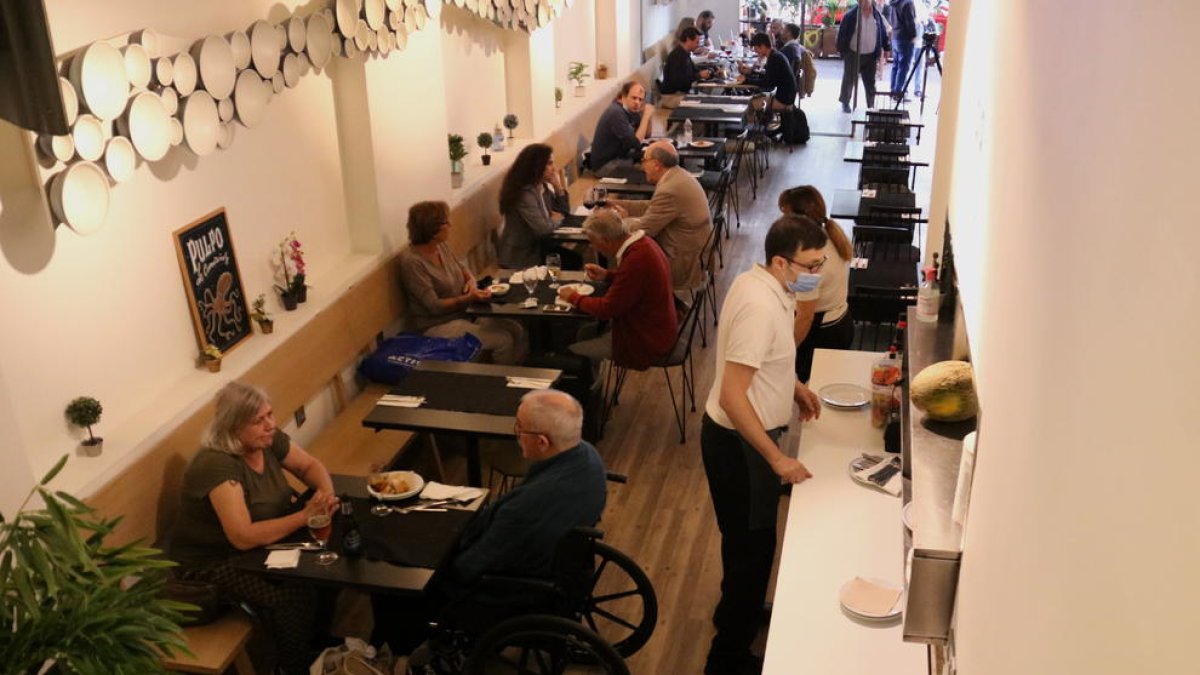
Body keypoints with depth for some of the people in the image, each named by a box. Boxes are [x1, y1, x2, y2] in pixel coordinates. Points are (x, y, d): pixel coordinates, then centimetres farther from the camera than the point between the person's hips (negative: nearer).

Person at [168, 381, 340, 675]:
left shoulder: (268, 439, -9)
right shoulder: (217, 465, -32)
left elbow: (310, 466, 4)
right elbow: (244, 537, -37)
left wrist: (326, 493, -18)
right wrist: (304, 516, -33)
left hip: (260, 544, 8)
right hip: (211, 562, -8)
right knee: (292, 598, -24)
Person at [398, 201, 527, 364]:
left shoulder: (441, 246, 1)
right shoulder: (412, 262, -22)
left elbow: (462, 268, 18)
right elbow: (434, 306, -23)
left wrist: (471, 281, -4)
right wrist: (468, 299, -29)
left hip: (464, 313, 8)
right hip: (439, 326, -8)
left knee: (517, 330, -4)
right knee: (503, 340, -18)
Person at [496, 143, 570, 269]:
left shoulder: (541, 185, 2)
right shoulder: (524, 194, -25)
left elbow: (564, 211, 8)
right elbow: (543, 228, -29)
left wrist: (558, 186, -6)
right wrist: (557, 219, -8)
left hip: (536, 246, 8)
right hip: (520, 256, -8)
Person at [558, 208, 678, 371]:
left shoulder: (637, 260, -30)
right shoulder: (642, 242, -2)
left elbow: (607, 309, -23)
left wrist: (573, 297, -7)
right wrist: (606, 275, 5)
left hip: (645, 342, -9)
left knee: (573, 347, -5)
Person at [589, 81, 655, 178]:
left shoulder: (631, 109, 3)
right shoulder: (616, 113, -24)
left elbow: (646, 135, 10)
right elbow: (635, 143, -26)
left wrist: (648, 116, -7)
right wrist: (646, 116, -22)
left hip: (618, 156, 9)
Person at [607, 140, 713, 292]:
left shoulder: (669, 191, -26)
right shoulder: (679, 176, 4)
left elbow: (642, 230, -19)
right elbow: (651, 207, 15)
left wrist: (623, 219, 1)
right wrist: (616, 203, 14)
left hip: (684, 265, -9)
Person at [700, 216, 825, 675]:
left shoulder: (757, 281, 1)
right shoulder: (761, 307, -30)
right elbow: (732, 397, -31)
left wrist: (793, 386, 13)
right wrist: (777, 459, -27)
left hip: (743, 436, 10)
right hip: (739, 443, -10)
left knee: (747, 541, 27)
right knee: (752, 547, 4)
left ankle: (741, 612, 48)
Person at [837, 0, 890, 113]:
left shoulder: (877, 15, 3)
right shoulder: (851, 15, -9)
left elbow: (883, 33, 10)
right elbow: (842, 33, -6)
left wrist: (886, 48, 9)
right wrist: (841, 50, -9)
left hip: (870, 56, 3)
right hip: (853, 54, -3)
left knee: (870, 82, 6)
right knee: (849, 80, 9)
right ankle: (845, 103, 25)